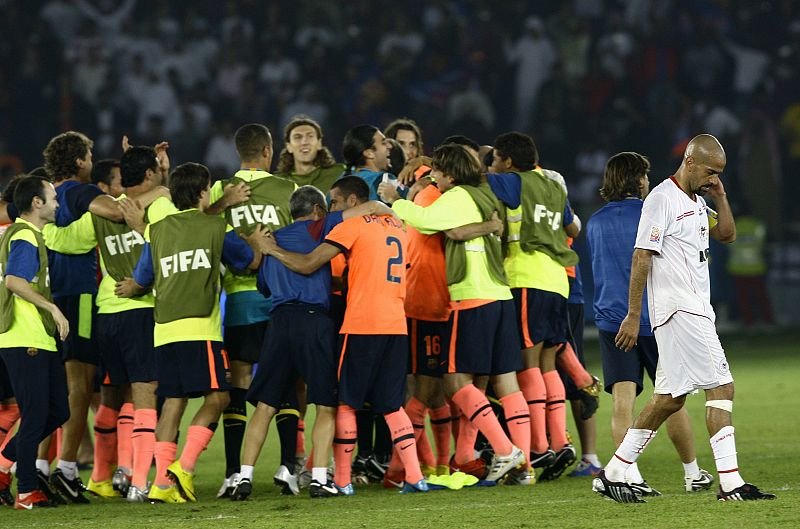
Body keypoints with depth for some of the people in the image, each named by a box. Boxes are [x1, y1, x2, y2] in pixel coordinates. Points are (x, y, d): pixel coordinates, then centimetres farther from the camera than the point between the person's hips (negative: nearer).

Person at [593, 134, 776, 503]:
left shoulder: (697, 201, 17)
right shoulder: (662, 199, -11)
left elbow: (727, 235, 25)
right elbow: (641, 257, -14)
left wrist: (719, 196, 9)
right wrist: (633, 316, -17)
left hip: (696, 310, 10)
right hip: (679, 310, -10)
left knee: (670, 397, 10)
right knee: (721, 387, -13)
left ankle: (613, 475, 14)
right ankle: (730, 483, -14)